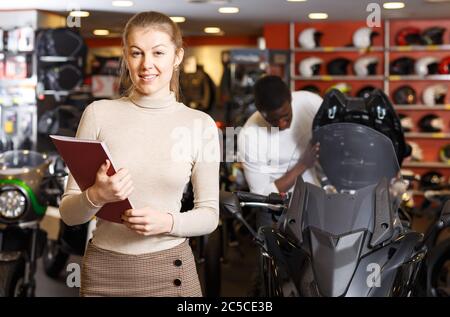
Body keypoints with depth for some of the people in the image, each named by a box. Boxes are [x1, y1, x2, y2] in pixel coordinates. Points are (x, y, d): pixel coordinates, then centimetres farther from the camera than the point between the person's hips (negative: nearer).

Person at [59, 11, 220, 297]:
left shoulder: (201, 124, -3)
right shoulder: (99, 114, -5)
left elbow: (210, 215, 1)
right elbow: (69, 213, -2)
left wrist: (167, 222, -17)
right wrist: (95, 197, -22)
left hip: (171, 271, 0)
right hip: (104, 271, 0)